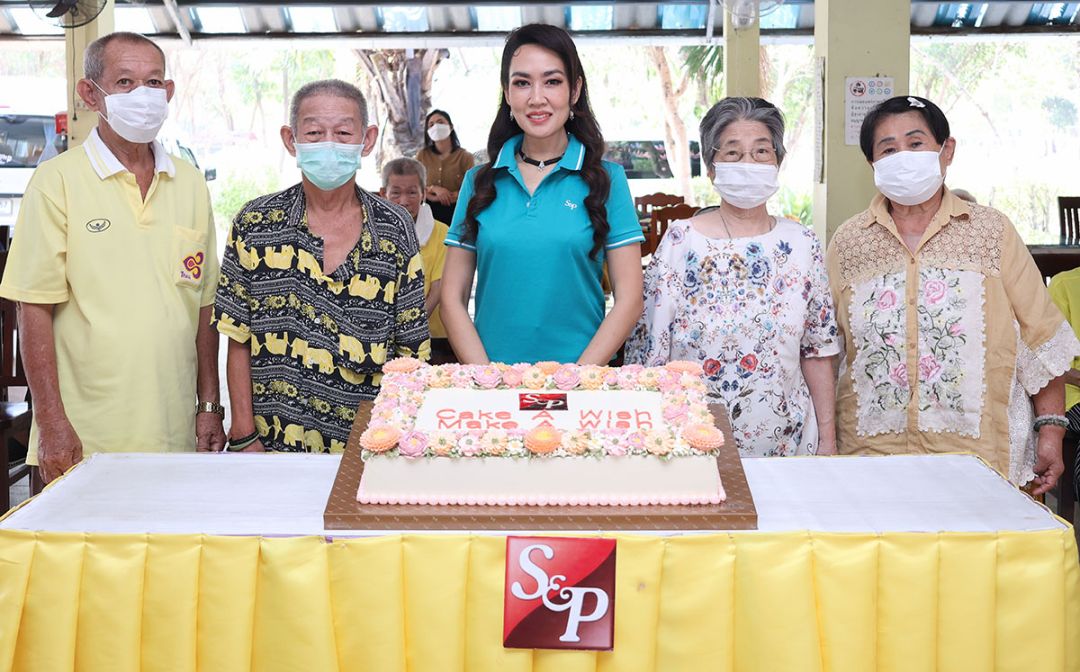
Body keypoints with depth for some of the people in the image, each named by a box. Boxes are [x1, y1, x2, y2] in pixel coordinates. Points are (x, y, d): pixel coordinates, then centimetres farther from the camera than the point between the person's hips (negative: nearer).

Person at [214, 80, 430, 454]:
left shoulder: (396, 230, -2)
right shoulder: (255, 224, -2)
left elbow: (410, 351, 1)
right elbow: (239, 343, 0)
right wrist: (244, 438, -5)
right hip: (276, 444, 0)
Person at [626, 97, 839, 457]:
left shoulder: (802, 245, 4)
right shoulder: (680, 241, -5)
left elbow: (817, 351, 6)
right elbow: (649, 353, -4)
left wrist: (827, 439, 4)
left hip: (785, 439, 2)